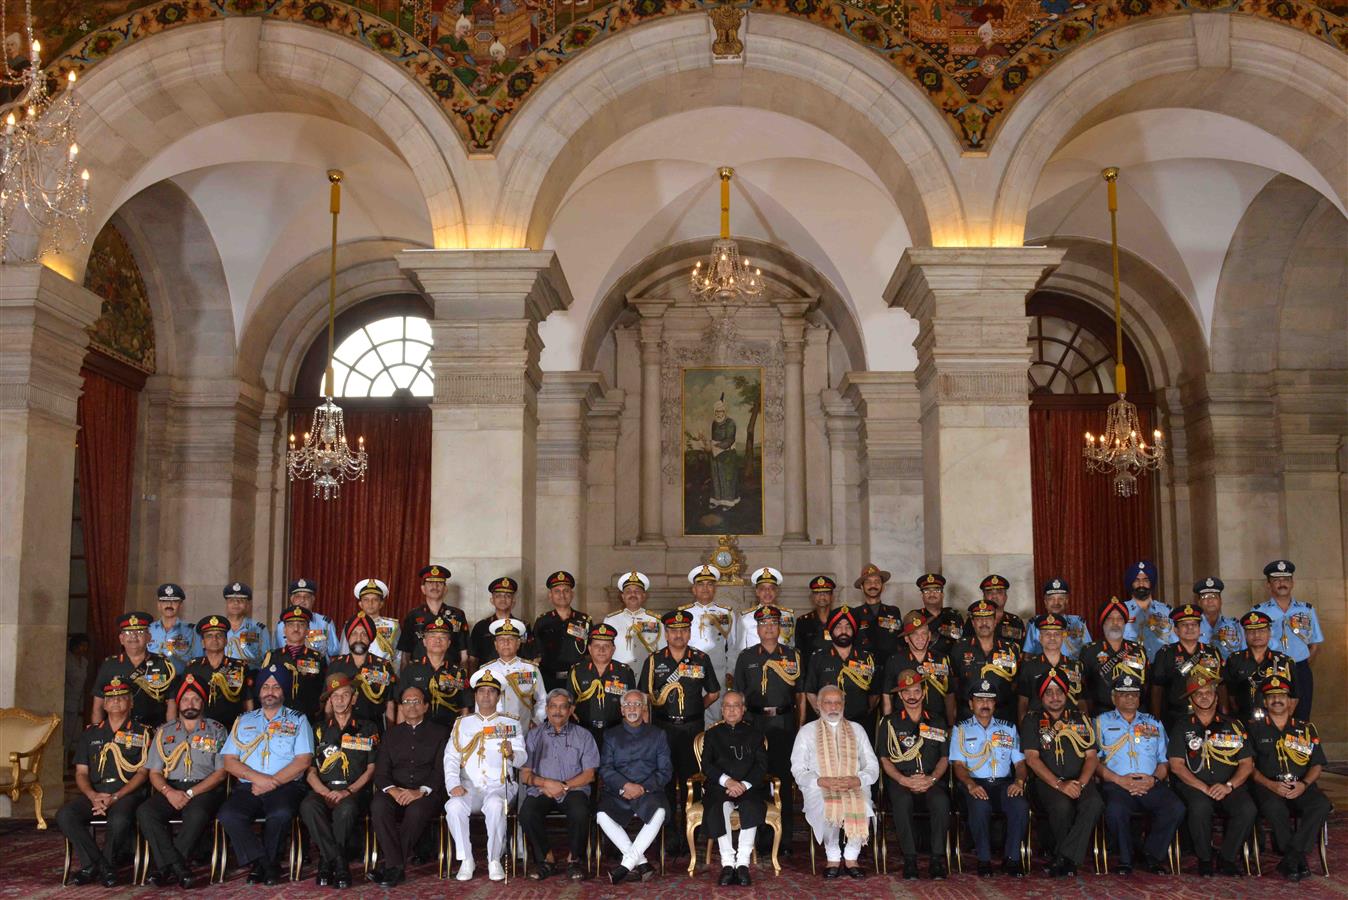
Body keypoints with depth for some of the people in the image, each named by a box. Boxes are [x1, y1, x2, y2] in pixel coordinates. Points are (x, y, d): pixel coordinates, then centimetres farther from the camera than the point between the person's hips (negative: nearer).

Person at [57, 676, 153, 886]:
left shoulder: (142, 733, 10)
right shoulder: (90, 733, 20)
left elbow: (143, 772, 1)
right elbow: (81, 773, 14)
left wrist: (115, 797, -12)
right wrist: (93, 796, -8)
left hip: (127, 793, -4)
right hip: (94, 793, 4)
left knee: (120, 820, -36)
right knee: (65, 816, -26)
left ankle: (107, 864, -8)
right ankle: (95, 864, -15)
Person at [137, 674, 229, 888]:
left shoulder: (216, 731, 10)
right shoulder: (164, 732, 19)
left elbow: (220, 772, 1)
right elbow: (154, 773, 12)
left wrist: (190, 793, -12)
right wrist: (169, 792, -10)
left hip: (204, 789, -3)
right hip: (170, 789, 3)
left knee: (197, 814, -36)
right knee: (144, 812, -28)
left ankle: (168, 868, -26)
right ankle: (179, 867, -30)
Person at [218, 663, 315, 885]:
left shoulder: (297, 720, 13)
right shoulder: (243, 721, 21)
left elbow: (303, 760, 1)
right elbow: (229, 761, 9)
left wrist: (273, 781, -12)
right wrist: (256, 777, -9)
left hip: (285, 786, -2)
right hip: (247, 786, 2)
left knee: (282, 813, -34)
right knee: (228, 814, -28)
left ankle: (260, 864, -10)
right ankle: (267, 865, -17)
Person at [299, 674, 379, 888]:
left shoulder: (368, 729, 15)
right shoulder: (319, 730, 20)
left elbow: (371, 769, 8)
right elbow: (310, 770, 10)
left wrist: (348, 791, -9)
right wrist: (327, 793, -9)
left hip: (354, 791, -2)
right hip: (322, 789, 2)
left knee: (346, 808, -38)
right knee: (308, 806, -34)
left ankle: (327, 862, -20)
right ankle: (339, 863, -28)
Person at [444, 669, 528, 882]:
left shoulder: (511, 724, 12)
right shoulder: (462, 724, 17)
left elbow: (522, 758, 1)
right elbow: (451, 758, 7)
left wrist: (511, 754, -23)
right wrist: (453, 784, -11)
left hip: (499, 786, -2)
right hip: (469, 787, 2)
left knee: (495, 805, -35)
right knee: (454, 806, -30)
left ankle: (495, 860, -21)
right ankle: (467, 861, -17)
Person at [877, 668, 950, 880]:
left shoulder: (937, 722, 18)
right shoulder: (890, 722, 12)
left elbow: (945, 757, 13)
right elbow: (885, 759, 6)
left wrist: (931, 778, -6)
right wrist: (904, 780, -11)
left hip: (931, 781, 1)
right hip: (900, 781, -1)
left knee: (941, 801, -33)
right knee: (902, 802, -36)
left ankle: (937, 858, -22)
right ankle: (909, 859, -25)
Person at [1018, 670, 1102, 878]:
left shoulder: (1081, 719, 19)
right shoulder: (1032, 721, 11)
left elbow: (1092, 756, 10)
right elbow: (1032, 758, -1)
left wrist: (1080, 783, -10)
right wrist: (1059, 785, -14)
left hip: (1079, 781, 2)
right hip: (1046, 782, -2)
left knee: (1094, 803, -32)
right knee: (1062, 806, -35)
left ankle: (1063, 859, -27)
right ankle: (1068, 860, -14)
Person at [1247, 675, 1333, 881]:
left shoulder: (1306, 729, 19)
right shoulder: (1255, 729, 13)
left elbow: (1317, 764, 14)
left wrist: (1304, 784, -7)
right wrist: (1271, 785, -12)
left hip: (1301, 787, 2)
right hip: (1268, 786, -2)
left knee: (1322, 805, -31)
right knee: (1274, 807, -37)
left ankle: (1290, 860, -26)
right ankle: (1300, 859, -20)